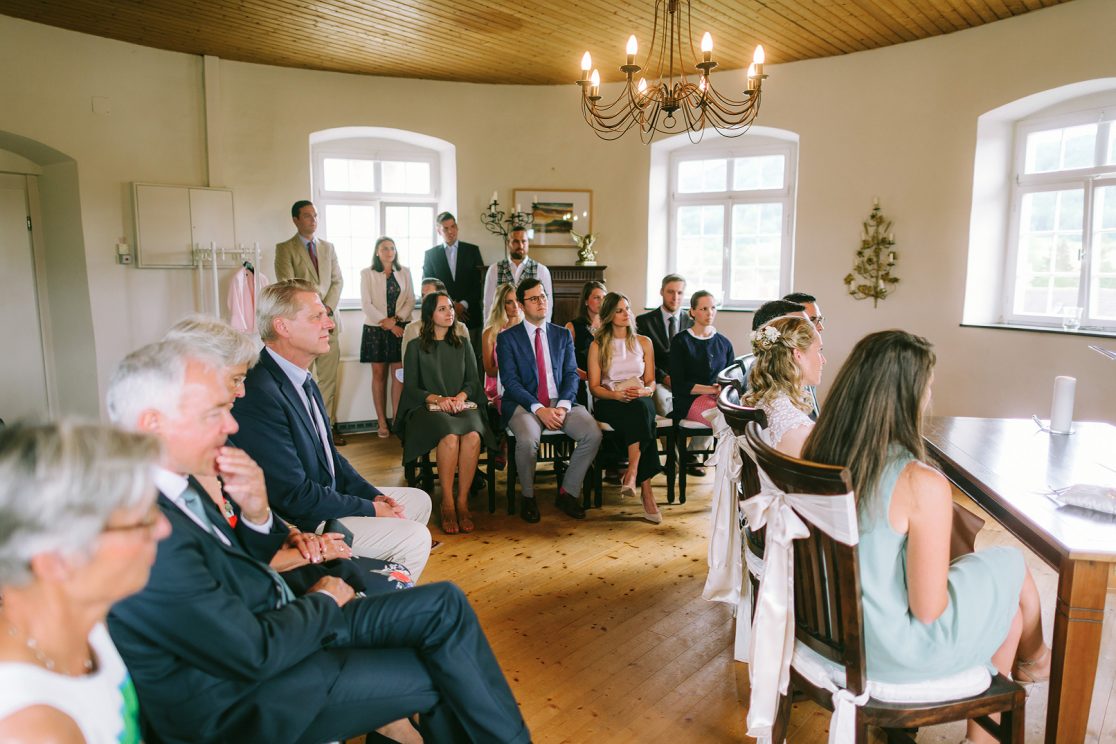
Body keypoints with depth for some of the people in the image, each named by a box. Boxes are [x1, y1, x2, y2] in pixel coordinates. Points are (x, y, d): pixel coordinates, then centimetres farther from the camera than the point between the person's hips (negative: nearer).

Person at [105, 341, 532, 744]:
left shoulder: (174, 484, -1)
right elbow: (252, 653, -25)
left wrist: (256, 513, -11)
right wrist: (324, 601, -7)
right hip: (242, 698, -8)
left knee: (444, 605, 0)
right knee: (443, 676, -4)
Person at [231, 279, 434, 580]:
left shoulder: (302, 380, 7)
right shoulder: (259, 394, -26)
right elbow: (295, 494, -25)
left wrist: (373, 495, 2)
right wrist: (369, 509, -15)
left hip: (326, 494, 10)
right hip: (297, 525, -10)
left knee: (418, 501, 16)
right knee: (414, 538, -15)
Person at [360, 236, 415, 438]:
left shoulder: (404, 272, 9)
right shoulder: (367, 273, 2)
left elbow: (410, 300, 5)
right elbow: (366, 304, -4)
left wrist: (396, 319, -10)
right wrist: (386, 323, -12)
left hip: (400, 327, 1)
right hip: (375, 328, -1)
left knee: (398, 375, -3)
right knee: (379, 374, 2)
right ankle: (381, 422, 6)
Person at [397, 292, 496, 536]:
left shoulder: (463, 344, 19)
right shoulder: (416, 347, 9)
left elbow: (473, 380, 13)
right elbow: (410, 388, 4)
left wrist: (461, 396, -10)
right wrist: (437, 398, -14)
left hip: (463, 405, 2)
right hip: (428, 408, -2)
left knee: (473, 436, -34)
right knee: (450, 437, -37)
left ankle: (463, 501, -26)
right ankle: (447, 504, -27)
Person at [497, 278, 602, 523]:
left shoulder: (563, 335, 15)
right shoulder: (507, 338, 4)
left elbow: (571, 374, 8)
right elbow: (510, 381, -6)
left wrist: (563, 406, -12)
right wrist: (539, 409, -19)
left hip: (560, 403, 3)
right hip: (524, 404, -3)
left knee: (593, 434, -22)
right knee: (528, 439, -35)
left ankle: (567, 493, -3)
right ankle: (528, 497, -7)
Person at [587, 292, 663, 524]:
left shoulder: (644, 342, 16)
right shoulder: (598, 345, 8)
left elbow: (651, 381, 13)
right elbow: (594, 387, 3)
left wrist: (644, 391, -12)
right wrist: (617, 394, -17)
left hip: (641, 401, 2)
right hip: (610, 403, -2)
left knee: (640, 408, -38)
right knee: (639, 412, -37)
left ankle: (632, 473, -44)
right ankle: (646, 488, -40)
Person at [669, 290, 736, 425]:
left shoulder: (724, 343, 17)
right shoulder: (680, 341, 4)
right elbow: (679, 386, -1)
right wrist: (713, 389, -11)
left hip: (720, 398, 4)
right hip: (690, 400, -4)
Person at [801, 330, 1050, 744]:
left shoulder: (818, 452, -10)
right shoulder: (922, 485, -29)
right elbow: (928, 610, -20)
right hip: (892, 652, -6)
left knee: (987, 575, 25)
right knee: (1011, 568, 16)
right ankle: (1034, 663, 50)